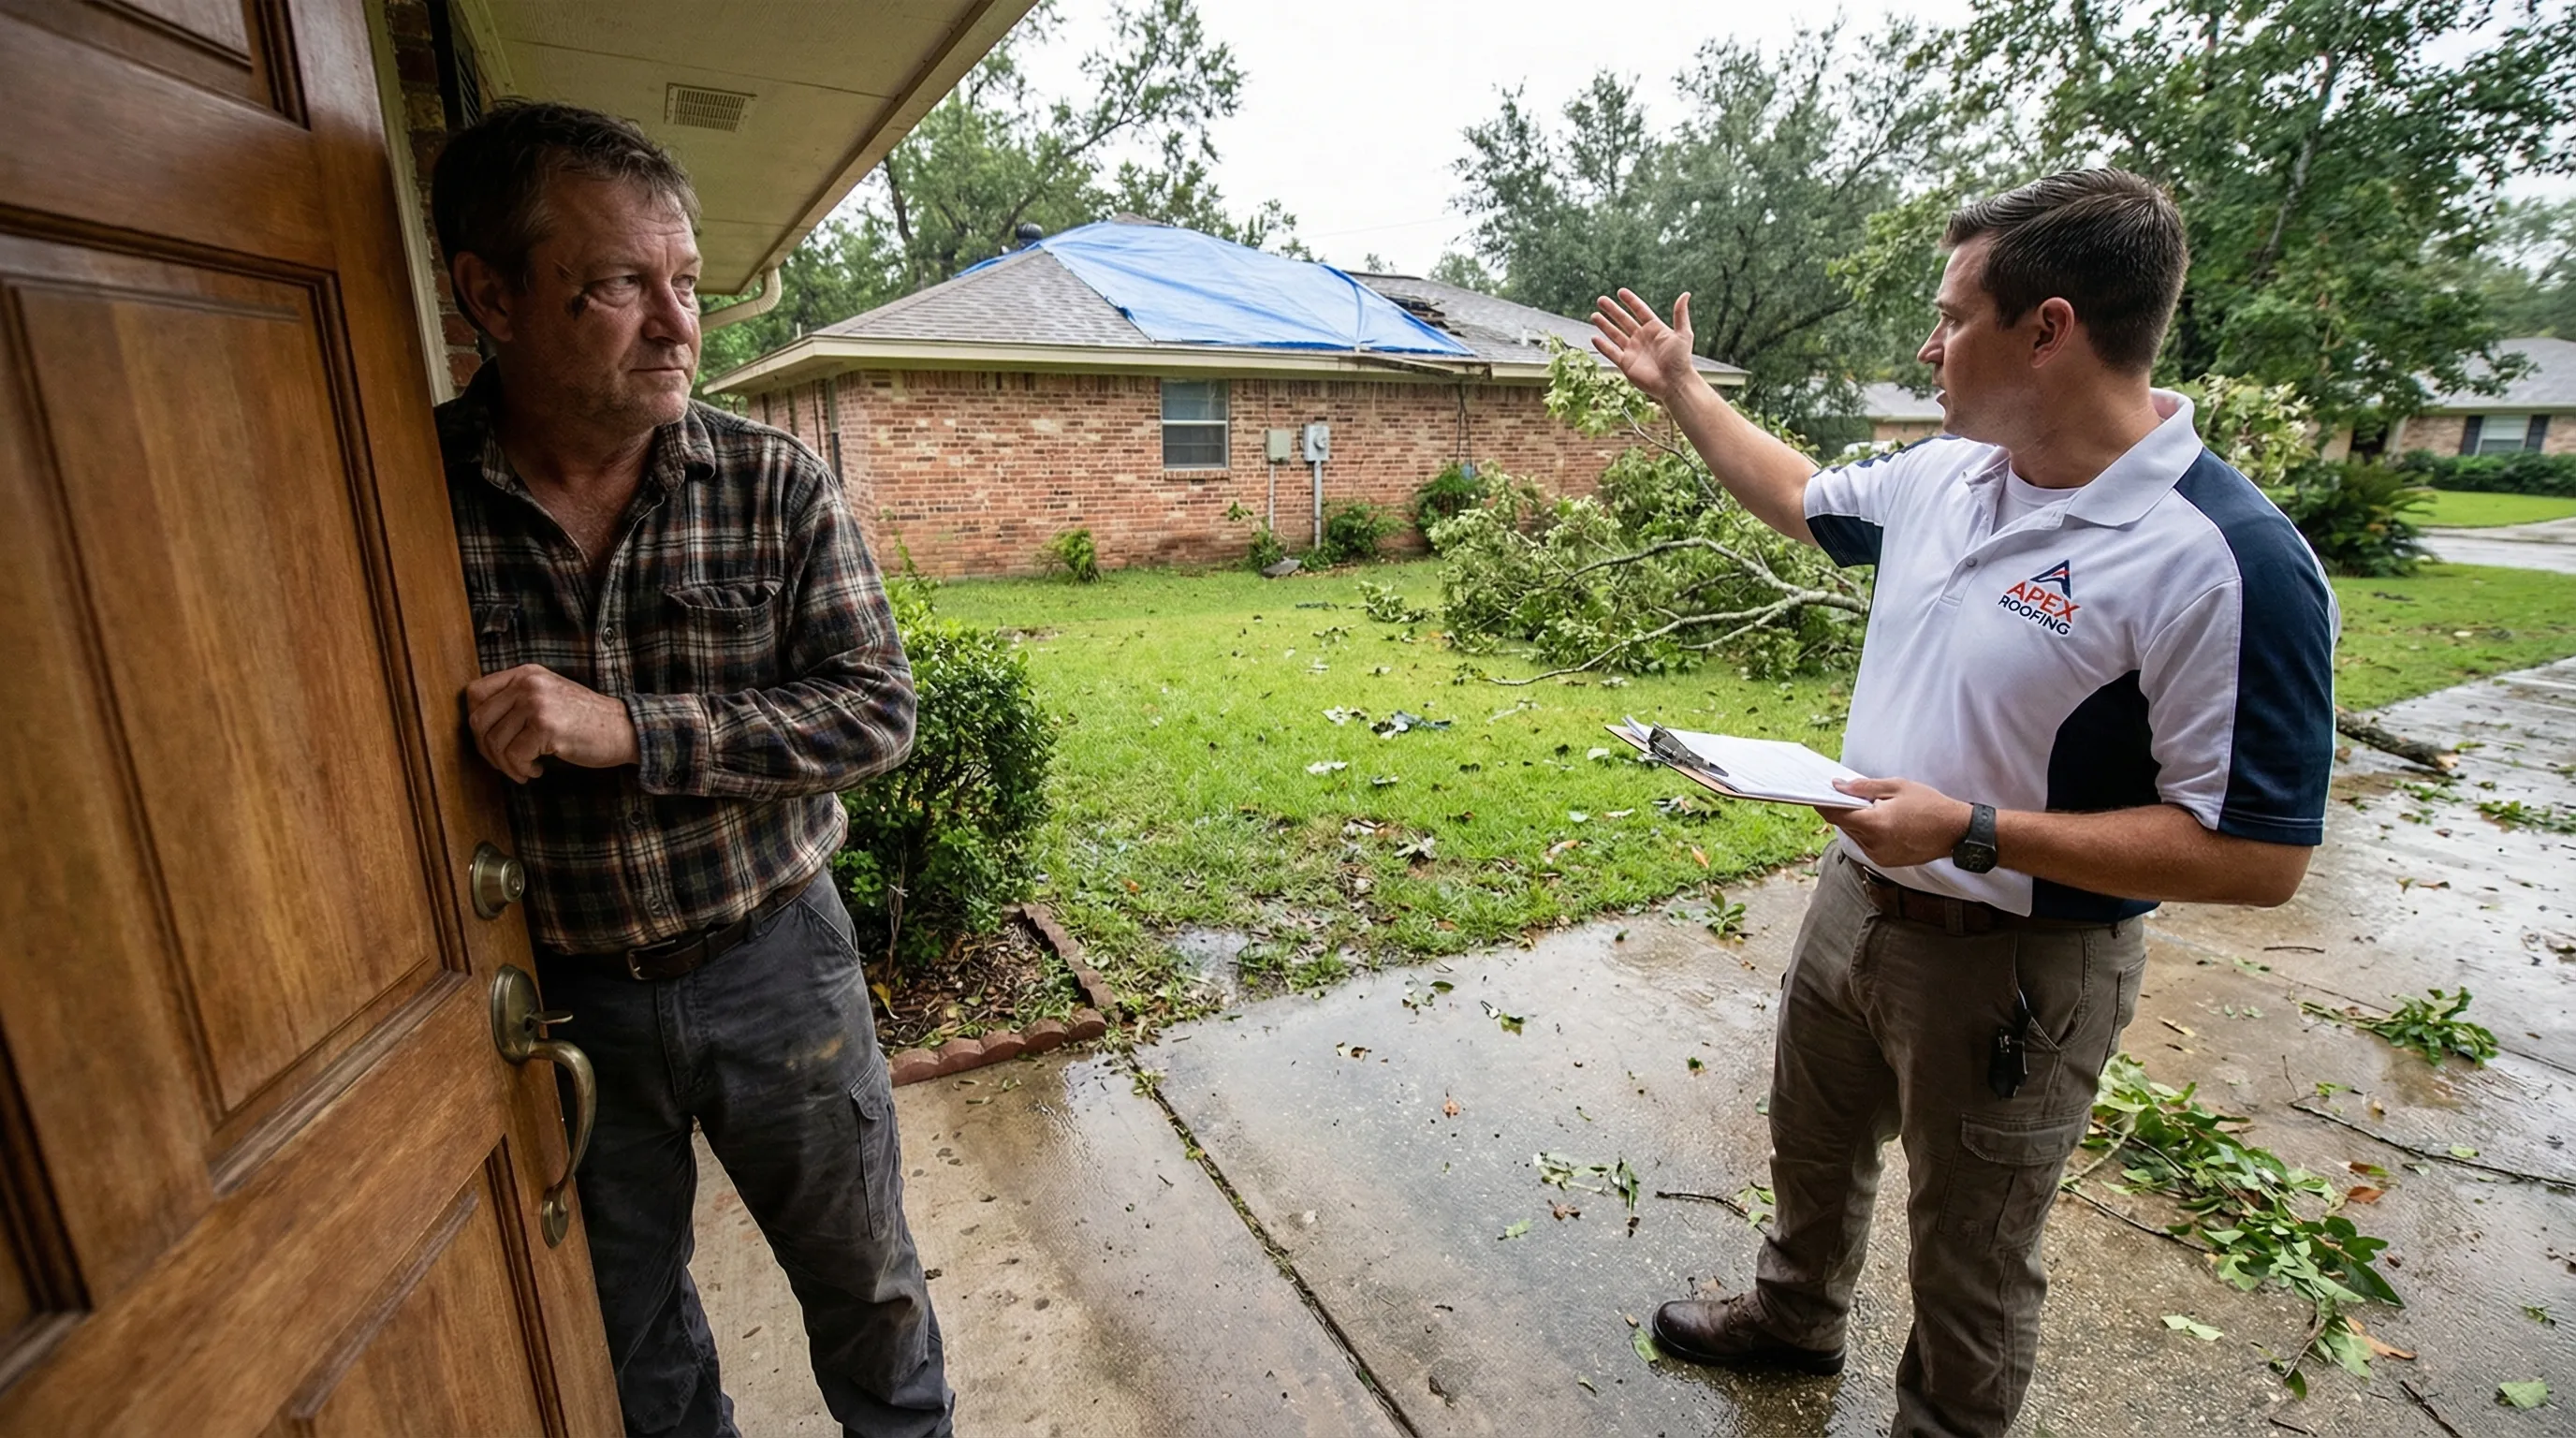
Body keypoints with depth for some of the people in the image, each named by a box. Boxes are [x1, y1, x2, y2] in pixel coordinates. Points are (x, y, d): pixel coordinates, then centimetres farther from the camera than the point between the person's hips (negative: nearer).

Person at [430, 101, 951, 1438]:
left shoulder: (778, 484, -11)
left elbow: (876, 709, -14)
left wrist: (631, 728, -26)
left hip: (774, 960, 0)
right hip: (557, 993, 1)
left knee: (865, 1278, 20)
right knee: (628, 1321, 25)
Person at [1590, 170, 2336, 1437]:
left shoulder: (2227, 562, -26)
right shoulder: (1941, 476, -3)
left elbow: (2258, 855, -24)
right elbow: (1800, 498, 17)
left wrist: (1973, 832, -30)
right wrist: (1679, 390, 20)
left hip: (2013, 965, -7)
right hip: (1855, 896, 8)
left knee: (1967, 1259, 17)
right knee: (1811, 1145, 28)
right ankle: (1794, 1319, 56)